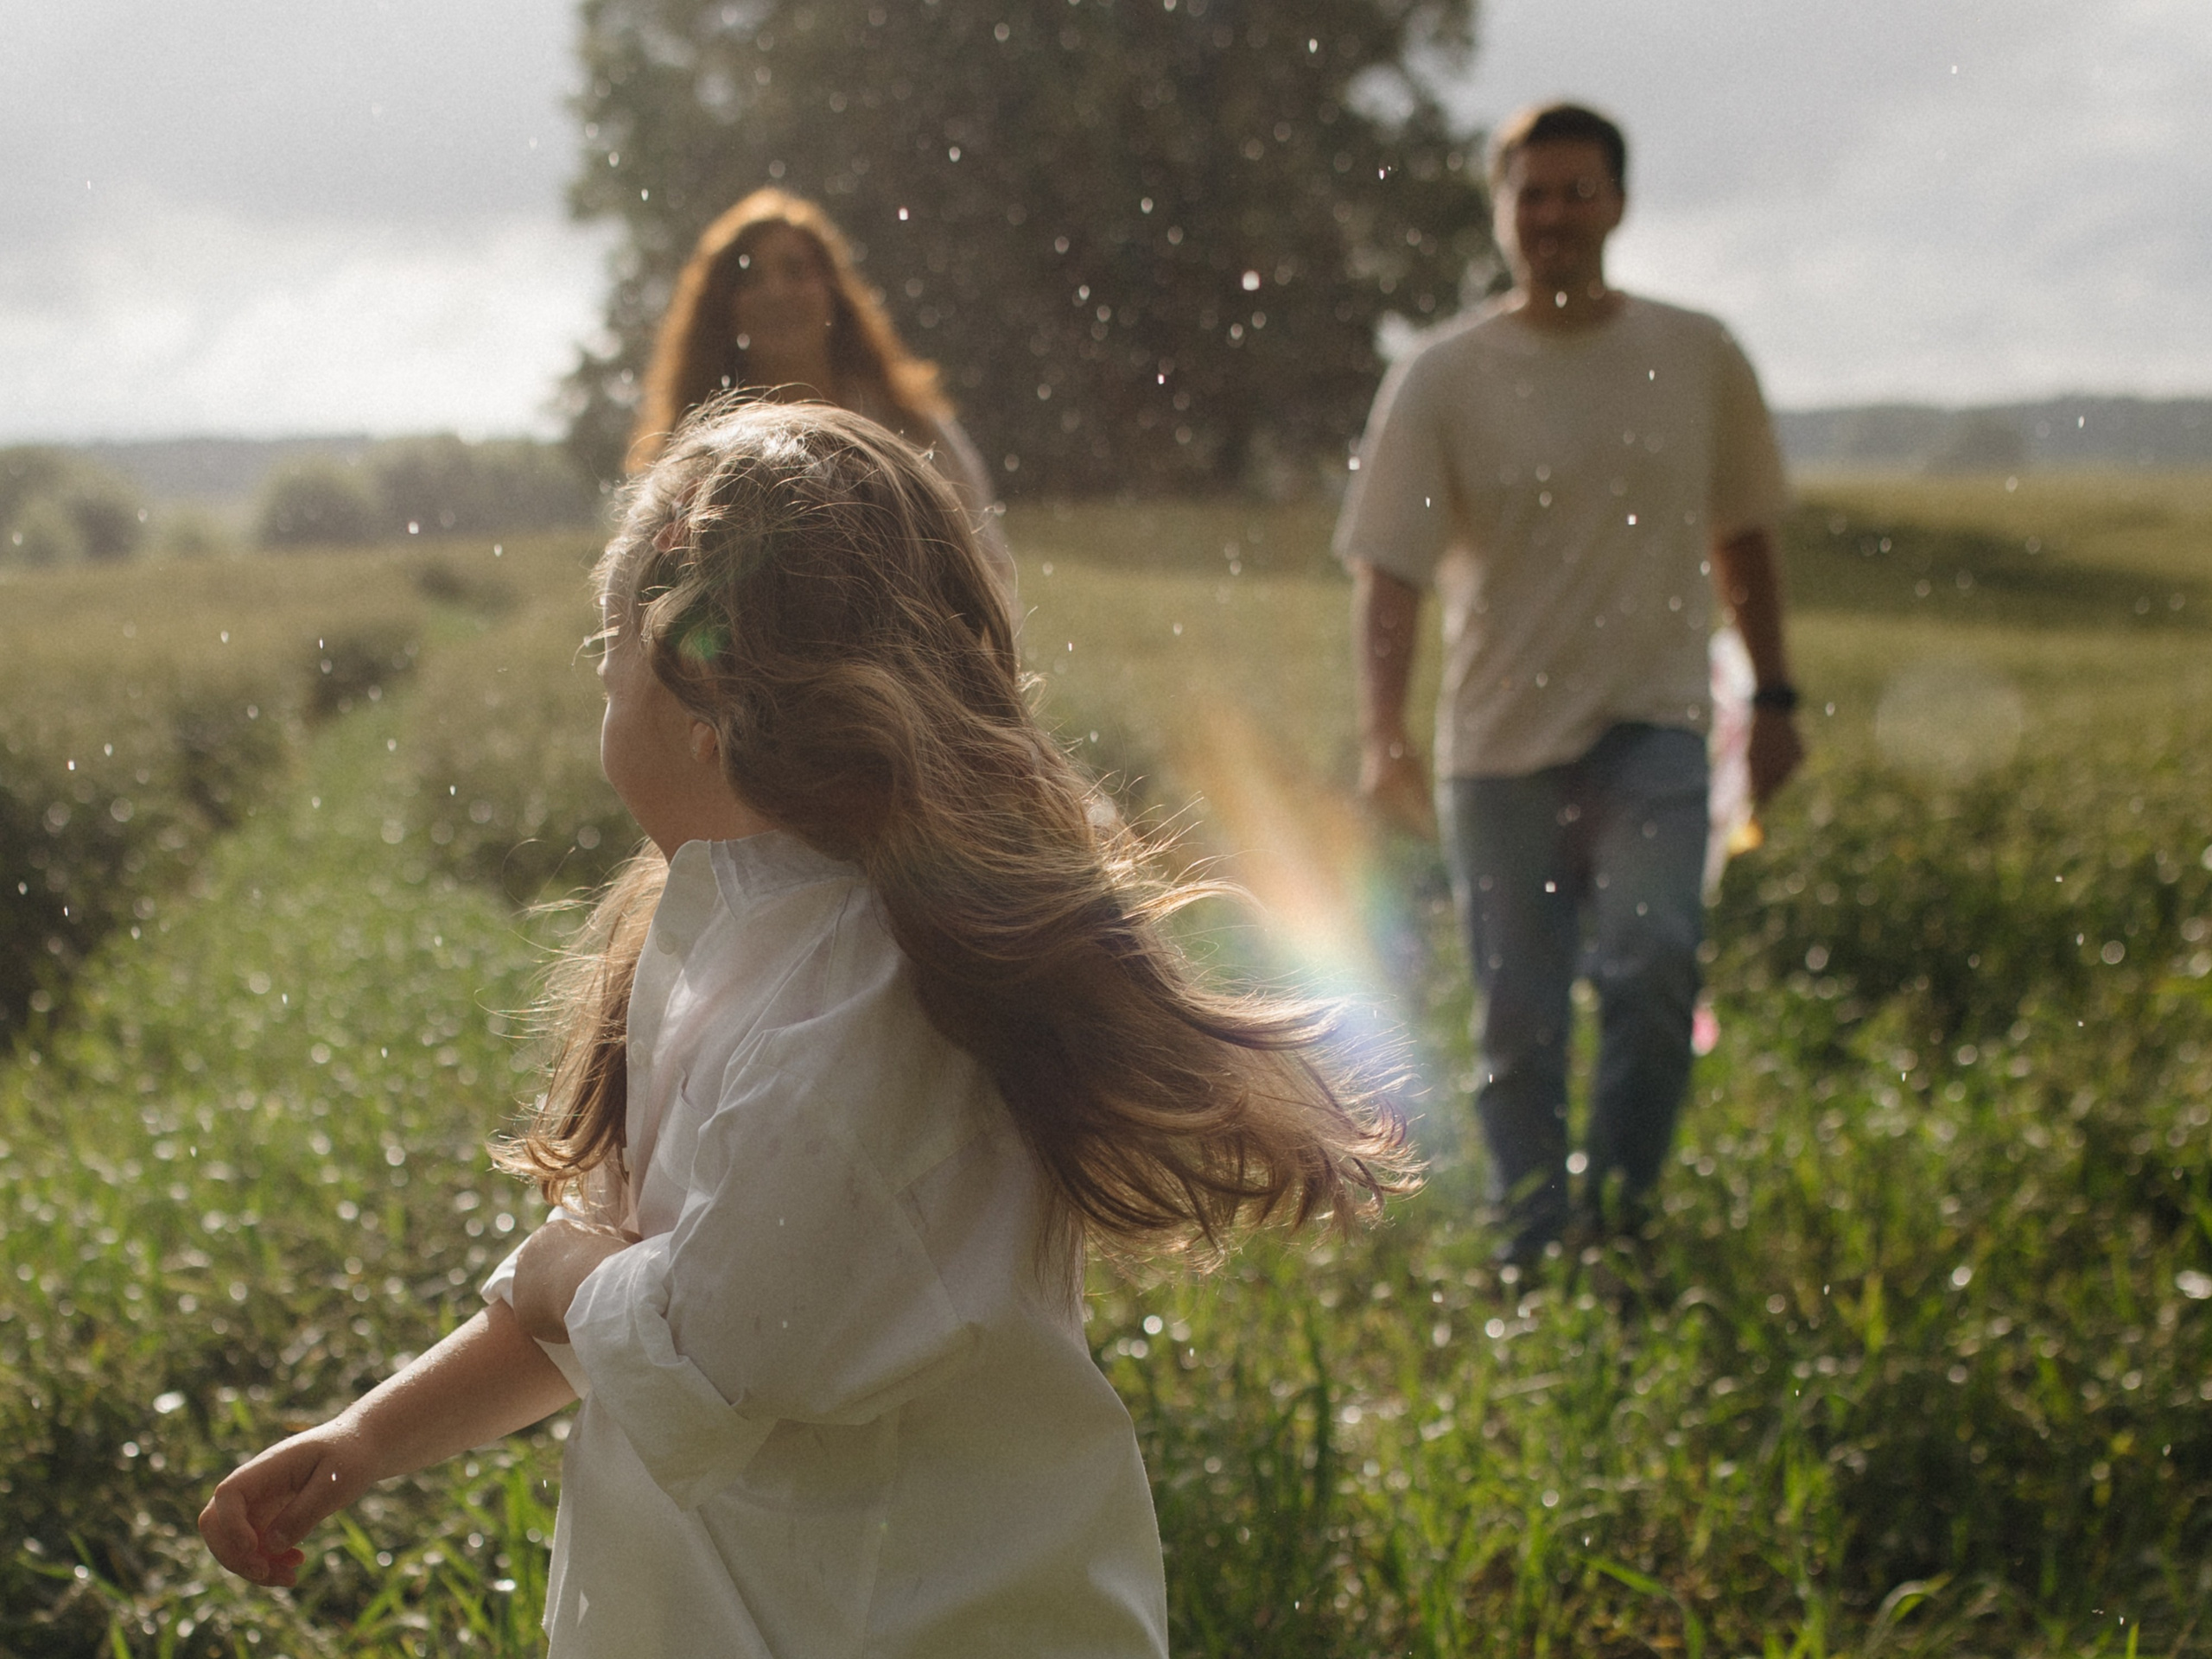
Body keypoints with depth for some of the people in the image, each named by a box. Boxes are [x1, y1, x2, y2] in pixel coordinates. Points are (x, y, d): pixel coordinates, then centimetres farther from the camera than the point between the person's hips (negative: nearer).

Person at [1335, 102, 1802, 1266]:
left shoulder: (1698, 358, 5)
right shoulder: (1440, 379, -3)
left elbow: (1741, 535, 17)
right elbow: (1388, 568, -10)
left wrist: (1774, 696, 18)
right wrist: (1382, 733, -23)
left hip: (1652, 730, 1)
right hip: (1499, 742, 0)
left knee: (1652, 962, -20)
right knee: (1517, 1027, 4)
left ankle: (1620, 1214, -3)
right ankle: (1534, 1256, 20)